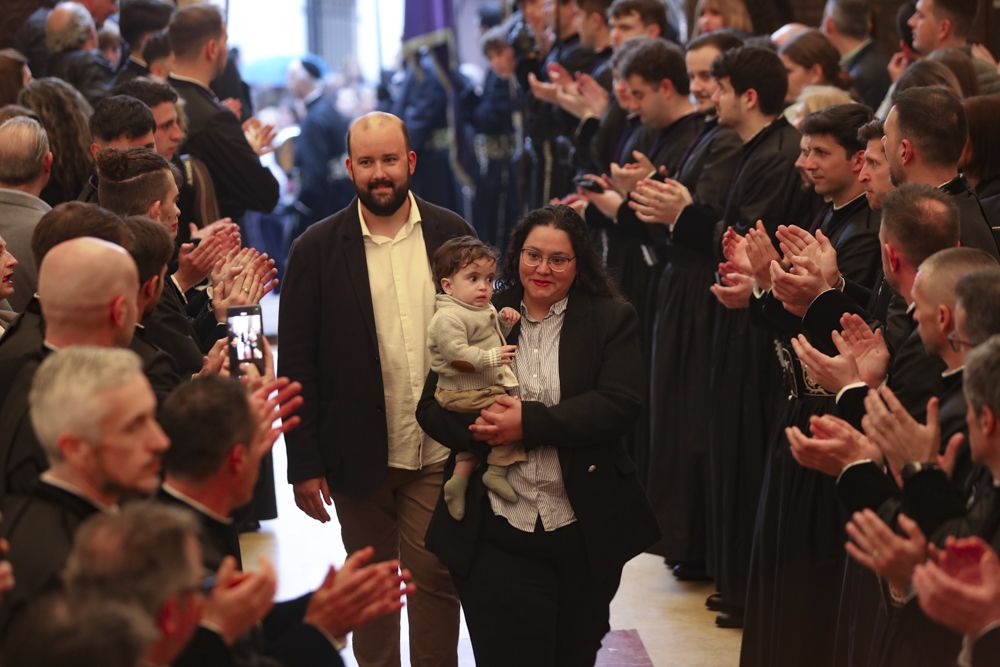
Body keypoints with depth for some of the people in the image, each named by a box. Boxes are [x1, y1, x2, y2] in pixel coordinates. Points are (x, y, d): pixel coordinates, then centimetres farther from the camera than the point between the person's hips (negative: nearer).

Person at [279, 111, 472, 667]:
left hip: (440, 455, 0)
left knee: (435, 580, 2)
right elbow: (297, 364, -3)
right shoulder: (318, 249, -3)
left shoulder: (451, 235, 2)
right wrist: (304, 465, -6)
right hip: (360, 456, 0)